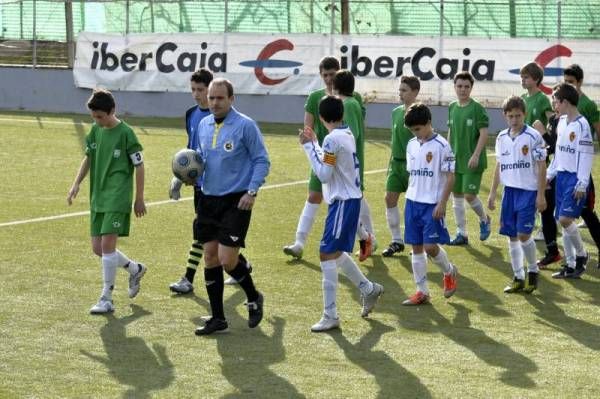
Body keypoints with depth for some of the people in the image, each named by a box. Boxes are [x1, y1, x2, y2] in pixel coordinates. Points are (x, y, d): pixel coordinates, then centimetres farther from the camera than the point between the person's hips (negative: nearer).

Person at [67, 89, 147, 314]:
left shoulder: (125, 133, -11)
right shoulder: (96, 130, 7)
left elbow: (139, 166, -6)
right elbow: (88, 157, 20)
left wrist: (139, 199, -4)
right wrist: (77, 184, 10)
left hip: (117, 198, -7)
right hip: (98, 198, 7)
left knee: (107, 244, -13)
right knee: (98, 248, 8)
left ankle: (107, 299, -7)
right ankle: (135, 270, 32)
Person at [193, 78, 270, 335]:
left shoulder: (245, 125, -8)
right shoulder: (203, 125, 9)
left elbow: (262, 160, -5)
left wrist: (252, 191, -16)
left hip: (236, 201, -6)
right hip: (208, 199, 6)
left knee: (227, 260, -11)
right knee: (210, 259, 4)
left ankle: (253, 298, 18)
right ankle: (217, 318, 12)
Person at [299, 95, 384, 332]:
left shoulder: (333, 139, -17)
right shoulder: (347, 134, 10)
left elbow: (323, 174, -18)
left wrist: (308, 146, -13)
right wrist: (314, 143, 21)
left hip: (343, 202, -10)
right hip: (350, 198, 10)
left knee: (328, 254, -9)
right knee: (336, 253, 22)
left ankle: (330, 316, -10)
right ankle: (368, 289, 35)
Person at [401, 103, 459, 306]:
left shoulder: (441, 146, -11)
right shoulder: (411, 145, 8)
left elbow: (450, 177, -11)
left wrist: (442, 204, -14)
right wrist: (410, 200, 15)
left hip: (432, 204, -6)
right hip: (413, 202, 6)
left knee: (430, 246, -11)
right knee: (416, 247, 6)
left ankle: (449, 272, 19)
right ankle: (422, 291, 12)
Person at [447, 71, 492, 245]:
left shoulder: (477, 108, -10)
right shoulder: (452, 107, 8)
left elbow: (484, 133, -13)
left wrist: (476, 155, -20)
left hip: (472, 161, -6)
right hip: (456, 160, 6)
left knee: (469, 195, -9)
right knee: (456, 196, 7)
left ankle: (484, 219, 20)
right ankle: (461, 234, 16)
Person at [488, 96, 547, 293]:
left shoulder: (533, 137, -9)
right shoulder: (502, 138, 8)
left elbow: (541, 167, -7)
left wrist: (541, 195, -10)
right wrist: (492, 193, 13)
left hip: (528, 191, -5)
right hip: (509, 190, 5)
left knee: (524, 234, -10)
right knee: (512, 236, 6)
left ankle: (533, 271, 11)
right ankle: (518, 278, 14)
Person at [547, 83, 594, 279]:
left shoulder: (581, 125, -14)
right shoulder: (562, 121, 11)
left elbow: (586, 155, -15)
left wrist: (582, 184, -18)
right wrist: (549, 175, 21)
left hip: (575, 178, -8)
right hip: (562, 176, 8)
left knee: (565, 219, -16)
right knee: (562, 221, 6)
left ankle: (581, 255, 4)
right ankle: (570, 265, 13)